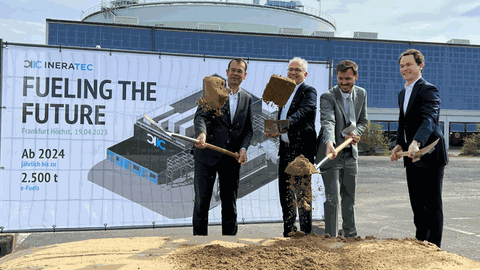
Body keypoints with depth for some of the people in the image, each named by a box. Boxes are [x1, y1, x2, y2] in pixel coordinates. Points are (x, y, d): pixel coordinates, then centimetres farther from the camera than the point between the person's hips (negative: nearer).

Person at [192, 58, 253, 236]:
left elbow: (248, 129, 13)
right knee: (202, 200, 3)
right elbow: (201, 115, -13)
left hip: (232, 158, 3)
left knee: (230, 204, 9)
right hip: (207, 154, -3)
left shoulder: (247, 98, 12)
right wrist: (202, 133, -34)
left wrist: (243, 148, -5)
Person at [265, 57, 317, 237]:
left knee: (302, 192, -3)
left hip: (302, 149, -8)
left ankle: (305, 233, 7)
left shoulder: (308, 91, -4)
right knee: (285, 193, 11)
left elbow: (302, 112, -22)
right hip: (285, 149, 8)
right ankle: (289, 232, 22)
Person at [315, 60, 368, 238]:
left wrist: (355, 133, -10)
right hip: (331, 153, -6)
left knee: (349, 198, 16)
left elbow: (363, 121, 12)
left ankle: (350, 235, 31)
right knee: (332, 199, -7)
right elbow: (327, 122, -31)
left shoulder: (361, 94, 4)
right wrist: (329, 143, -50)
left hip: (350, 153, 6)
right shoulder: (328, 97, -16)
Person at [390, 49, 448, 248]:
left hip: (430, 156, -8)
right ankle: (420, 243, 27)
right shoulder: (403, 94, 16)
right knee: (417, 204, 15)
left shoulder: (428, 90, -12)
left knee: (433, 205, 0)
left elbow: (428, 120, -28)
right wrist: (399, 145, 4)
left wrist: (416, 142, -44)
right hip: (412, 157, 9)